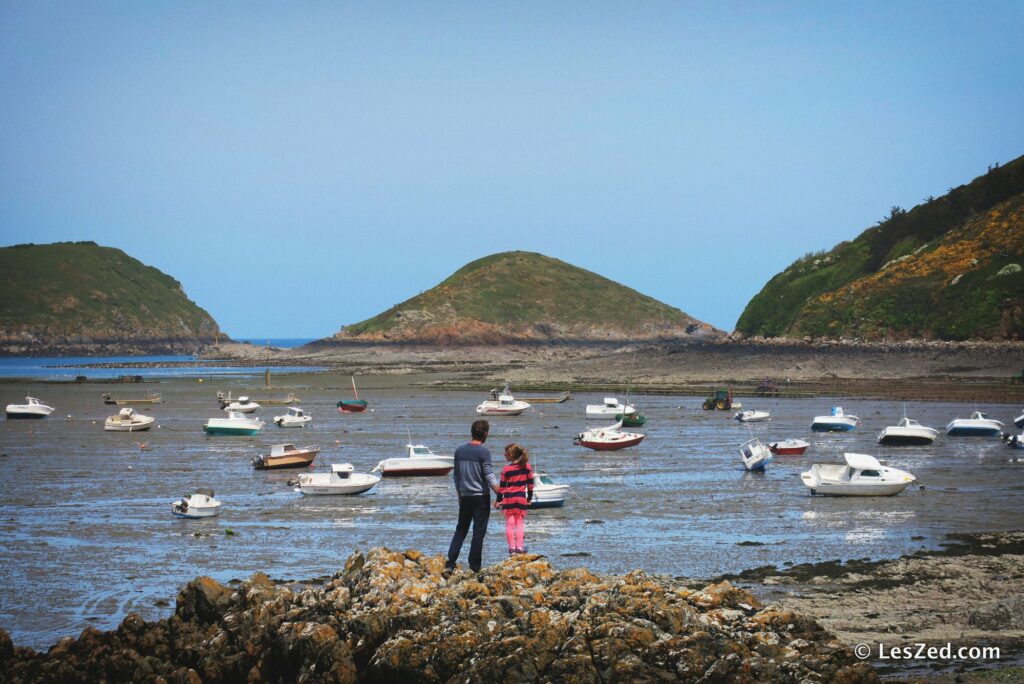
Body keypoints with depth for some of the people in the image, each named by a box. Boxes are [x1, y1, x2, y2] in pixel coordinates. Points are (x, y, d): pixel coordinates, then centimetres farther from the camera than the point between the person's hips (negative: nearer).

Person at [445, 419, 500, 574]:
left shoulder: (459, 451, 7)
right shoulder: (483, 452, -11)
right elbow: (489, 477, -14)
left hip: (465, 497, 5)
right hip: (481, 497, -5)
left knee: (460, 530, 12)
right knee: (479, 532, 1)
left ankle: (450, 564, 2)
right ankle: (474, 567, 2)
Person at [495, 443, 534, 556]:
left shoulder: (506, 469, -6)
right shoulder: (527, 467, 0)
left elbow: (502, 487, -2)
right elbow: (530, 484, 5)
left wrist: (498, 501, 6)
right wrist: (529, 498, 14)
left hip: (508, 499, -1)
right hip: (521, 498, 1)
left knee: (509, 523, 4)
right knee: (520, 522, 6)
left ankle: (512, 547, 2)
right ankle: (519, 546, -1)